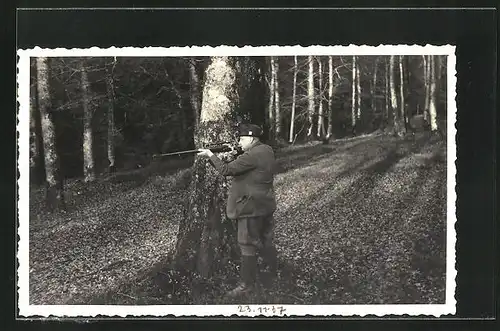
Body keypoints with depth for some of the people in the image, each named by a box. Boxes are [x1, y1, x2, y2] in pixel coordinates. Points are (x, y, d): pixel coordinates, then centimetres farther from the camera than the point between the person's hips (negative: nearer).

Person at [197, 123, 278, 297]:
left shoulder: (252, 155, -22)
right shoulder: (267, 151, 7)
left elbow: (226, 170, -20)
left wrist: (210, 155, -10)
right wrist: (233, 156, 4)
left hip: (251, 206, -9)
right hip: (266, 205, 9)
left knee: (248, 245, -2)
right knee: (265, 241, 22)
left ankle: (247, 284, 5)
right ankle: (275, 272, 36)